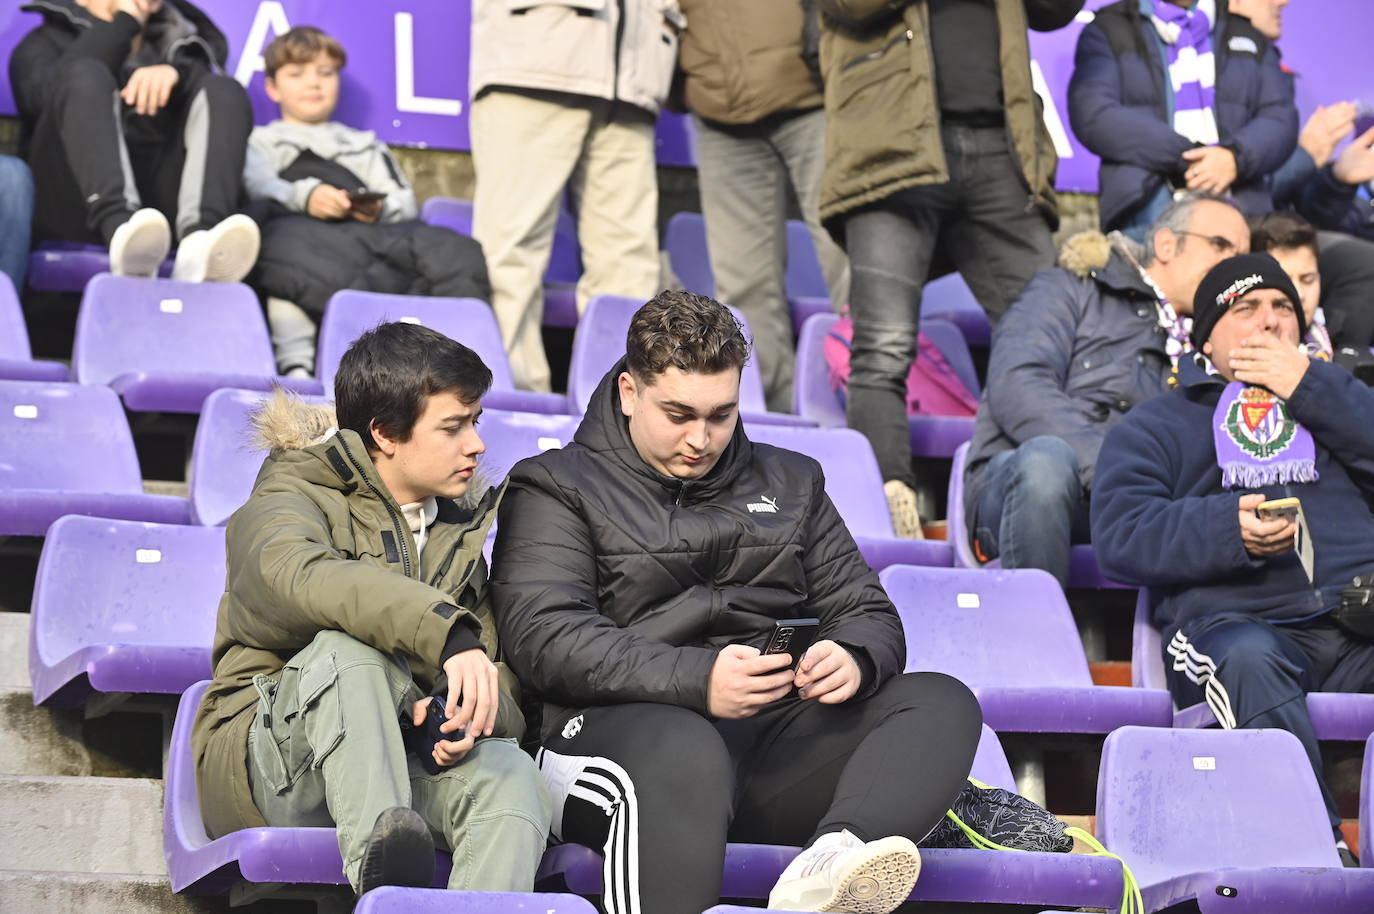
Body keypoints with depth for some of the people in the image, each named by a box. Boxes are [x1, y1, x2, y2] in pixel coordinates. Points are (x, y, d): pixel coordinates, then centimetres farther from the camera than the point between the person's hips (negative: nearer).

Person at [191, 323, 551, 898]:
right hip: (264, 764, -4)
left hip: (402, 760, 5)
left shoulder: (460, 530, 21)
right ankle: (380, 858, -54)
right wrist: (447, 633, -43)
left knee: (509, 774, -28)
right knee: (347, 643, -35)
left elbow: (505, 689, 11)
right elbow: (298, 575, -28)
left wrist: (470, 711, -16)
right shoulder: (293, 498, 0)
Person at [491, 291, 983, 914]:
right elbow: (542, 635, -7)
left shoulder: (789, 483, 25)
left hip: (781, 734, 5)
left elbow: (869, 614, 21)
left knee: (944, 704, -18)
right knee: (683, 749, -40)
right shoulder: (557, 489, 10)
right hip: (625, 722, -5)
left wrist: (853, 659, -7)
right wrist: (695, 681, -21)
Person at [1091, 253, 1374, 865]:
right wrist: (1229, 528, -13)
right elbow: (1118, 536, 4)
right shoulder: (1156, 424, 22)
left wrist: (1310, 389, 3)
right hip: (1231, 618, -1)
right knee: (1249, 659, -38)